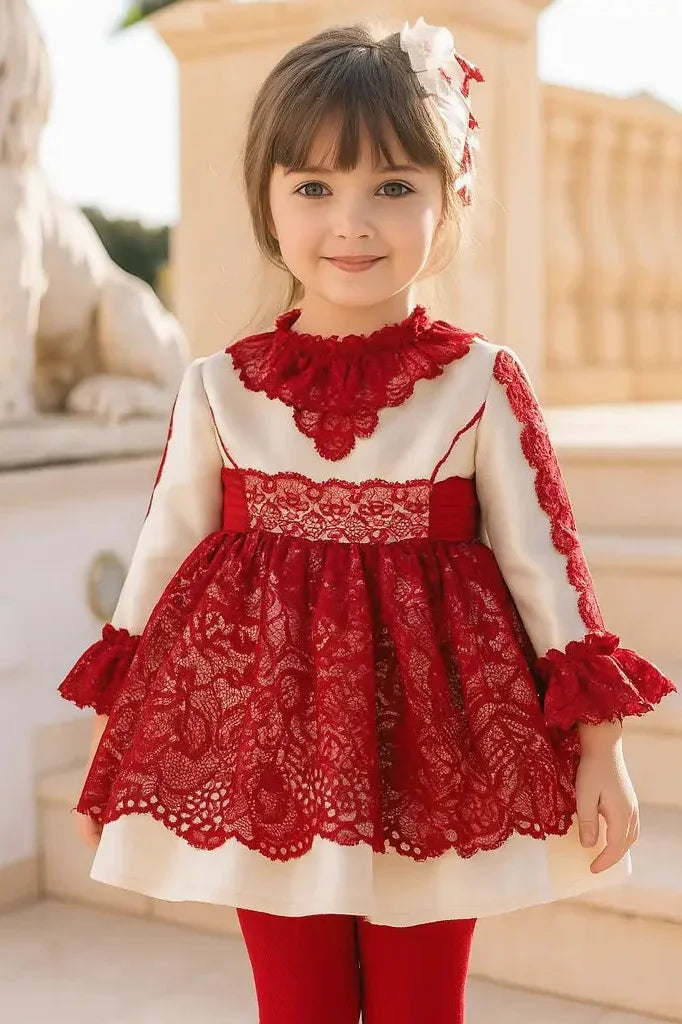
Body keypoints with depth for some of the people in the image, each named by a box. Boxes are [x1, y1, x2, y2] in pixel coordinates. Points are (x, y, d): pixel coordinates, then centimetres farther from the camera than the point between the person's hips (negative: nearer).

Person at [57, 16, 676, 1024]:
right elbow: (163, 552, 5)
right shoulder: (219, 389, -2)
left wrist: (600, 744, -3)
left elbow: (543, 560, -3)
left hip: (436, 747, -1)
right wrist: (112, 731, 8)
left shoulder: (481, 384, -7)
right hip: (265, 743, 1)